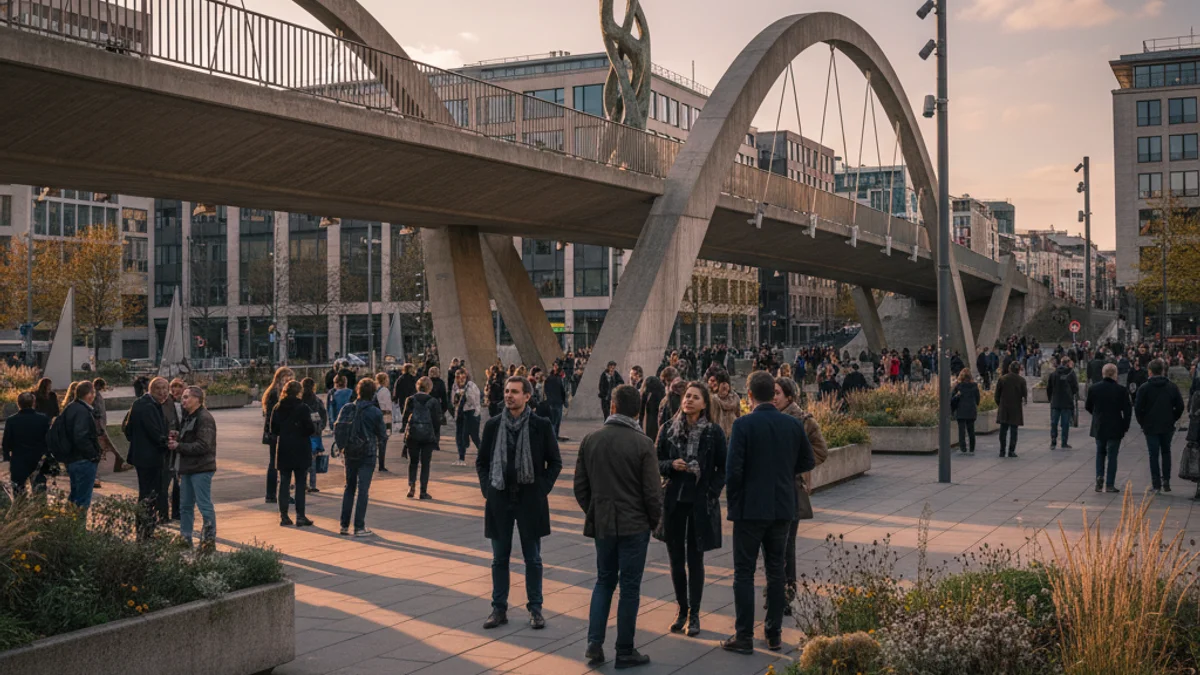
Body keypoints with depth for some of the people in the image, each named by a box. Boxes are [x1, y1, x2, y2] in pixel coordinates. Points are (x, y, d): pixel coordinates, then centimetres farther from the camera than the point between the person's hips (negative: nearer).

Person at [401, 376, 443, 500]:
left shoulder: (410, 400, -3)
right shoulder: (434, 402, -4)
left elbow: (405, 417, -1)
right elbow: (437, 421, 0)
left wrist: (403, 430, 10)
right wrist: (436, 436, 8)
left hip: (412, 435, 1)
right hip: (428, 436, -1)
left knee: (413, 462, 14)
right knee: (425, 464, 6)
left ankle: (411, 486, -2)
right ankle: (423, 491, 5)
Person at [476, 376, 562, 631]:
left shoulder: (541, 425, -5)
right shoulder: (492, 425, 2)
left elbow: (555, 461, 1)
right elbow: (481, 461, 10)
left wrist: (543, 488, -6)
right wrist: (486, 488, 0)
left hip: (530, 500, -2)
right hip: (499, 499, 2)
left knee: (533, 559, 7)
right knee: (499, 558, 9)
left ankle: (535, 609, 17)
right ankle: (499, 609, 18)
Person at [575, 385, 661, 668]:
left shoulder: (590, 440, -2)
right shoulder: (642, 443, -14)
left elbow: (580, 486, 4)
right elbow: (652, 491, -12)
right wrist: (655, 520, 5)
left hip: (601, 524, 4)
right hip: (634, 525, -4)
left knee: (604, 581, 18)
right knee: (629, 587, 6)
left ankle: (594, 643, 8)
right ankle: (625, 652, 12)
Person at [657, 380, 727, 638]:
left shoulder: (714, 432, -5)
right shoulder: (668, 428, 1)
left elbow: (722, 468, 1)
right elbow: (655, 462, 6)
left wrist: (712, 494, -9)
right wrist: (671, 465, -14)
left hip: (700, 502, -2)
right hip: (673, 501, 2)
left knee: (694, 558, 3)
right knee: (676, 558, 8)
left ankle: (694, 614, 12)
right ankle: (682, 609, 22)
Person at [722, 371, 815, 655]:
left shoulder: (743, 424, -15)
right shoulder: (794, 425, -1)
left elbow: (733, 469, -17)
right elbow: (807, 462, 8)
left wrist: (734, 500, -2)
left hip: (750, 507, -4)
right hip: (783, 508, 4)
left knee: (744, 572, 5)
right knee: (776, 571, 14)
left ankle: (744, 637, 7)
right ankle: (774, 634, 20)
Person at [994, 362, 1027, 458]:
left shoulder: (1002, 379, -2)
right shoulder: (1021, 380, -7)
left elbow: (997, 394, 1)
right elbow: (1025, 394, -4)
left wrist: (998, 404, 14)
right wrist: (1025, 401, 17)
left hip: (1003, 408, 1)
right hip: (1016, 408, -1)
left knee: (1003, 429, 8)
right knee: (1013, 430, 4)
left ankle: (1002, 450, 7)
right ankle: (1011, 451, 2)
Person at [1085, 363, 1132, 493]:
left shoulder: (1093, 388, -3)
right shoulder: (1120, 389, -10)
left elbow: (1088, 407, 7)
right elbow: (1127, 409, -7)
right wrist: (1126, 426, 3)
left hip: (1099, 427, 2)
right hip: (1115, 428, -2)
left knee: (1100, 453, 19)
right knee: (1112, 455, 4)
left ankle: (1099, 476, 0)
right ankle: (1110, 484, 4)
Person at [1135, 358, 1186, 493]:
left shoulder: (1144, 388, -9)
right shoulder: (1172, 387, -2)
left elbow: (1138, 408, -10)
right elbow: (1180, 406, 0)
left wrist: (1143, 423, 4)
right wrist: (1173, 420, 11)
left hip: (1150, 426, -2)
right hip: (1167, 426, 2)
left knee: (1154, 454, 3)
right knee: (1166, 452, 15)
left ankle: (1156, 483, 3)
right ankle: (1166, 480, 9)